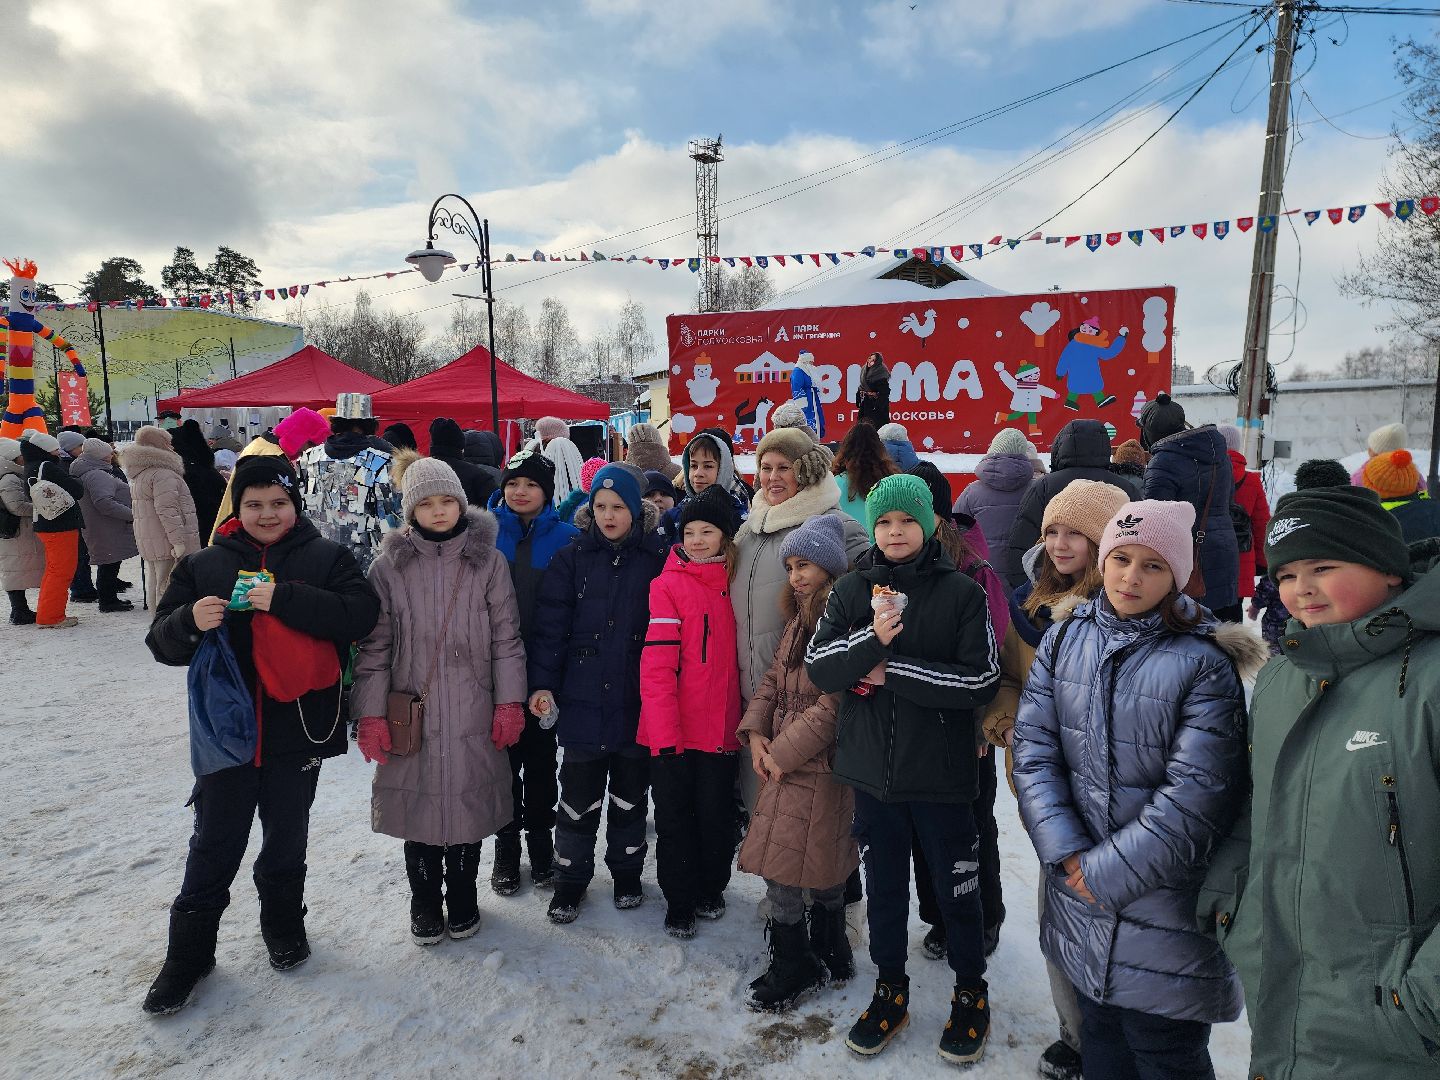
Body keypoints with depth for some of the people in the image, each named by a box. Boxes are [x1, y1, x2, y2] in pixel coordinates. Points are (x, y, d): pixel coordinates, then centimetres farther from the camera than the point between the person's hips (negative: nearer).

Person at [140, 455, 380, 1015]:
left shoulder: (326, 558, -3)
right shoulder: (204, 565, 3)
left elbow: (361, 614, -18)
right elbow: (163, 642, 1)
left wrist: (285, 599, -26)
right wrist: (191, 621, -22)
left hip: (298, 729, -1)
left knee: (287, 839, 16)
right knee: (214, 845, 9)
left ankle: (283, 925, 39)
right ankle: (189, 952, 27)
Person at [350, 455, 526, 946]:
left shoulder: (488, 561, -1)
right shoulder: (390, 566, -1)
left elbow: (506, 638, 1)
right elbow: (375, 645, 0)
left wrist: (509, 702, -3)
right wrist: (371, 713, -3)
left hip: (473, 713, 0)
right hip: (413, 712, 0)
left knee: (468, 801, 10)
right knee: (419, 803, 9)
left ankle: (462, 899, 32)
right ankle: (425, 902, 32)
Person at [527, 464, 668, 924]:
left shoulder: (658, 558, -2)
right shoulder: (572, 558, 0)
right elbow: (551, 625, -3)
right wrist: (542, 682, -12)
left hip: (638, 701, 0)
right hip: (583, 700, 0)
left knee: (631, 795, 16)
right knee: (579, 797, 9)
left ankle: (627, 873, 35)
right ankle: (571, 879, 28)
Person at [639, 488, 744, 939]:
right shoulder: (669, 584, -7)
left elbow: (742, 656, 11)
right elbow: (657, 662, -12)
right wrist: (664, 730, -17)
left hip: (721, 727, 3)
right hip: (674, 727, -3)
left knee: (716, 813, 12)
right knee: (674, 814, 9)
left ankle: (711, 888, 35)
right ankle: (680, 902, 26)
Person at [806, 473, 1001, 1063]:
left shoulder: (962, 593, -7)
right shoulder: (851, 590, 1)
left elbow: (980, 680, -14)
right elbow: (818, 666, -6)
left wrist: (893, 670, -16)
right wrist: (871, 641, -23)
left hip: (942, 772, -2)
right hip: (872, 770, 3)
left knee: (956, 888, 13)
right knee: (884, 886, 18)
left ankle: (971, 993, 38)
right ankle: (890, 989, 40)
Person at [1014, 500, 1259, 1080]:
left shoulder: (1204, 663, -13)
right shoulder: (1064, 640, -1)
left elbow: (1195, 795, -18)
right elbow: (1034, 749, -4)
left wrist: (1105, 871, -16)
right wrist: (1068, 854, -13)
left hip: (1166, 911, -3)